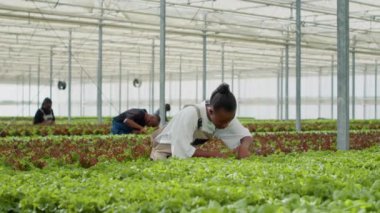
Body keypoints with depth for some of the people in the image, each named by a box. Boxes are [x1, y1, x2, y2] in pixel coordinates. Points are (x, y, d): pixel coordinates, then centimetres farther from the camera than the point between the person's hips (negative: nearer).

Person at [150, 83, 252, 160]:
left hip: (190, 148, 6)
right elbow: (181, 150, -39)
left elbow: (246, 135, -11)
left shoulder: (225, 116, -17)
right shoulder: (190, 114, -38)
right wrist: (212, 155, -37)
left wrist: (244, 147, -35)